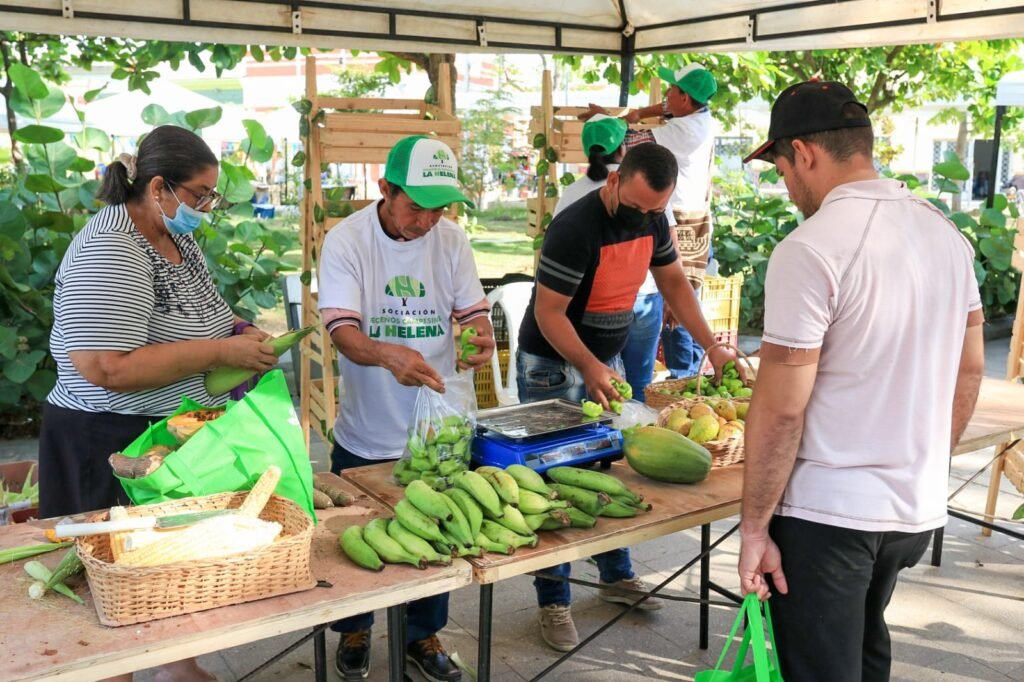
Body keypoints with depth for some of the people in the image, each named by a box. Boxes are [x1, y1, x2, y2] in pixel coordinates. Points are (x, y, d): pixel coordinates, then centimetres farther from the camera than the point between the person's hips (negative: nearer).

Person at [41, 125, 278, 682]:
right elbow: (107, 369, -30)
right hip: (116, 450, -9)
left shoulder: (177, 237, 8)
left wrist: (239, 331, 2)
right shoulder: (109, 253, -22)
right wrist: (221, 351, -25)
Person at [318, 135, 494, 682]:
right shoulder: (347, 240, -15)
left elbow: (473, 308, -2)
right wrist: (388, 354, -45)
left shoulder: (450, 239, -4)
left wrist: (483, 336, -27)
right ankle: (354, 631, 41)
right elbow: (343, 330, -23)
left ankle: (423, 635, 39)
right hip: (366, 432, -2)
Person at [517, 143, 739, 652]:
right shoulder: (575, 228, -27)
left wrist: (711, 346, -2)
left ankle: (616, 576, 31)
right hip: (553, 366, -7)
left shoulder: (652, 220, -4)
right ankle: (553, 601, 10)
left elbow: (673, 282, 7)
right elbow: (548, 313, -24)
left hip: (605, 361, 7)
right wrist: (588, 368, -37)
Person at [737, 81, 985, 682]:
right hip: (919, 506, 8)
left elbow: (780, 410, -19)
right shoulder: (944, 232, 4)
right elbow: (970, 369, 12)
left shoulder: (810, 250, -19)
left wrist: (754, 526, -11)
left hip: (828, 514, -8)